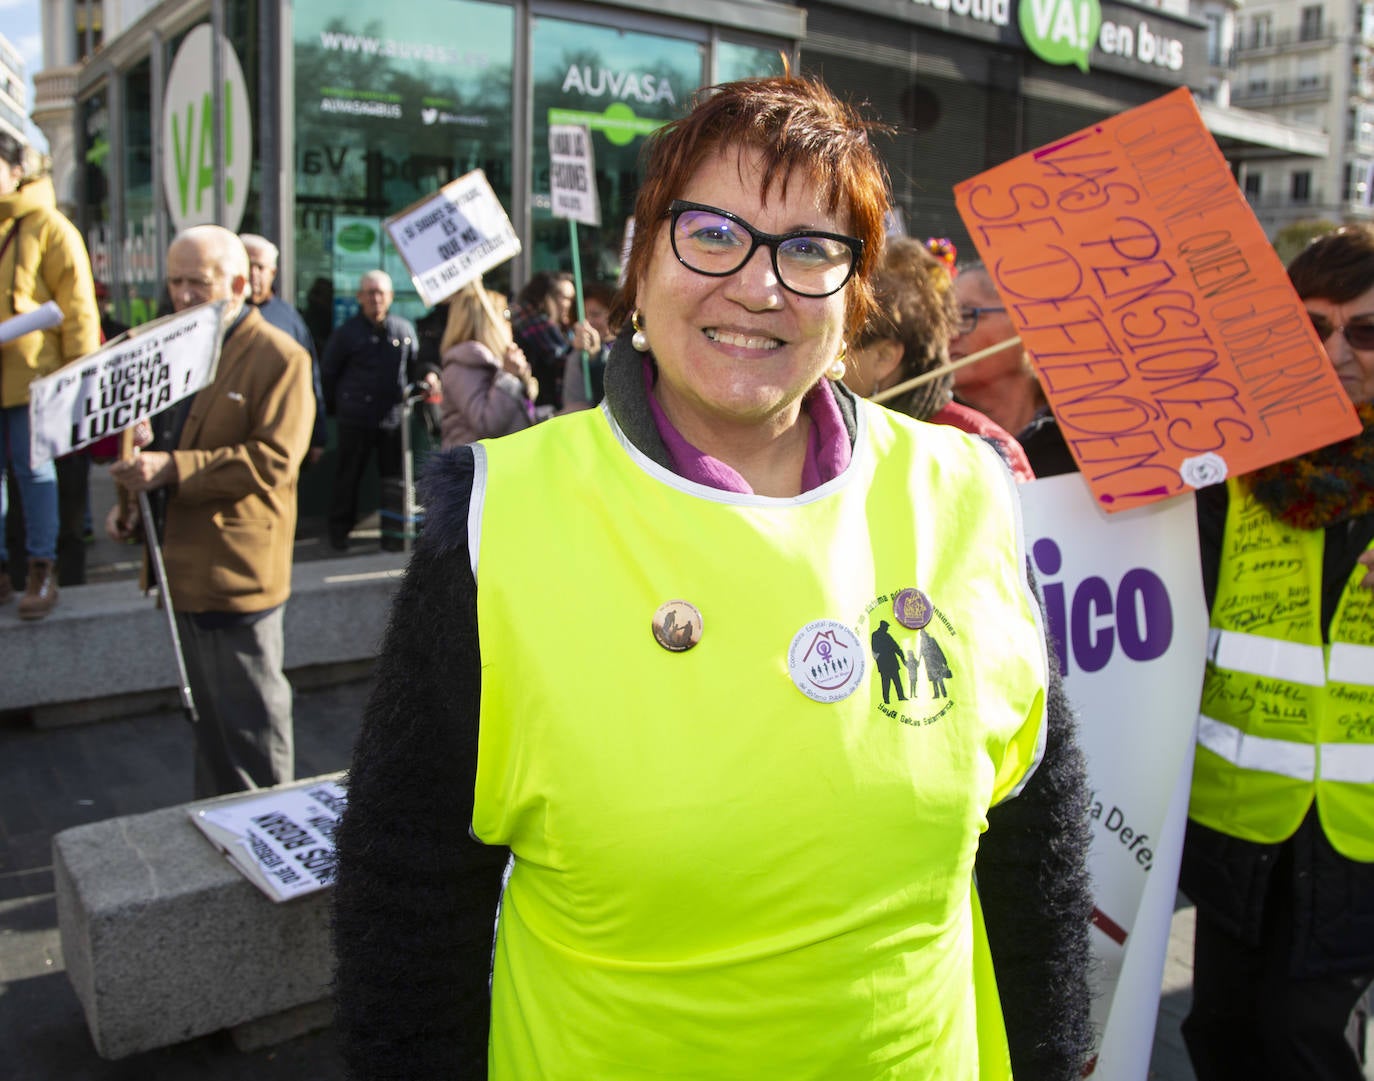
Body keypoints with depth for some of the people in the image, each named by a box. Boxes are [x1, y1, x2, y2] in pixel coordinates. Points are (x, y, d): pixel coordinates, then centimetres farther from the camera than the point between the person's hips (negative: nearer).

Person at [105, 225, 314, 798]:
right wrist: (132, 503, 8)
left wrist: (173, 470, -27)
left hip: (238, 573, -8)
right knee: (211, 718, 20)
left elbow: (273, 460, -21)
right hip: (188, 569, 9)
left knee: (251, 724, 1)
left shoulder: (280, 357, -10)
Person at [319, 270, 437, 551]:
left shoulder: (404, 330, 8)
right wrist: (336, 405, 9)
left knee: (395, 477, 6)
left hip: (395, 418, 2)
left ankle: (393, 531, 17)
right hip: (355, 419, -1)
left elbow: (414, 366, 18)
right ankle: (340, 530, 20)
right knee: (348, 476, 6)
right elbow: (328, 374, 10)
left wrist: (428, 375, -2)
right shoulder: (346, 332, 3)